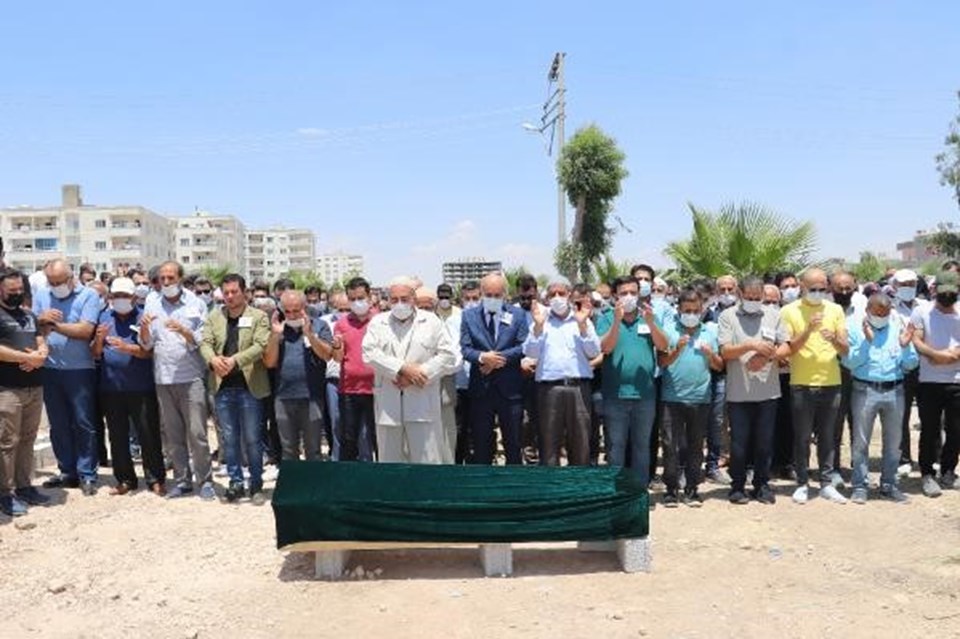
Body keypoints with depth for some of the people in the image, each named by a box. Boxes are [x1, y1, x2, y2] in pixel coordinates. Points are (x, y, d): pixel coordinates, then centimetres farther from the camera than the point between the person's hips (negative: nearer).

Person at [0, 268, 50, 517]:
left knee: (28, 439, 12)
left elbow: (42, 344, 16)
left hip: (35, 386, 7)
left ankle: (24, 486, 20)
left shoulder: (29, 315, 18)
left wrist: (40, 356, -6)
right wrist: (28, 357, -15)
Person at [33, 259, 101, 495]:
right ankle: (68, 471, 22)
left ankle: (87, 474, 9)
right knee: (58, 425, 11)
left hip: (80, 370, -5)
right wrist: (41, 320, -14)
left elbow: (86, 330, -16)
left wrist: (54, 324, -10)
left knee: (83, 424, 1)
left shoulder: (88, 296, -6)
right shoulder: (40, 296, 8)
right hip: (49, 370, 5)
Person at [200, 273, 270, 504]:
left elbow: (260, 346, -12)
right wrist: (213, 358, -21)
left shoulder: (258, 317, -1)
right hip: (223, 387, 3)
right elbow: (205, 343, 0)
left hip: (249, 386, -3)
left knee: (252, 439, 3)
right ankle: (235, 482, 21)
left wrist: (235, 360, -25)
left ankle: (256, 485, 15)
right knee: (229, 438, 10)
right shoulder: (213, 317, 11)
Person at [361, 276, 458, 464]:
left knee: (428, 460, -2)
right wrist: (402, 369, -13)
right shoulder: (378, 322, 11)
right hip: (388, 404, 2)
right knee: (390, 459, 9)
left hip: (423, 404, -2)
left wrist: (420, 373, -11)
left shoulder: (431, 322, 7)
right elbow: (369, 353, -5)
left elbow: (448, 356, 0)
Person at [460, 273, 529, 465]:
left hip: (510, 388, 0)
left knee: (513, 442, 7)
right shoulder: (469, 315, 7)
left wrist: (499, 357, -14)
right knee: (481, 442, 8)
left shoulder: (517, 315, 6)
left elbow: (523, 346, -4)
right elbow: (464, 348, -2)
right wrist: (482, 357, -21)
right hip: (480, 388, 1)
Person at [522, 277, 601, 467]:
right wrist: (538, 326, -8)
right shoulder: (541, 321, 12)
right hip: (549, 388, -1)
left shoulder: (583, 320, 13)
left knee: (580, 440, 4)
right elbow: (531, 353, 1)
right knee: (549, 440, 1)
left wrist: (582, 325, -6)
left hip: (579, 387, 1)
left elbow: (594, 352, 3)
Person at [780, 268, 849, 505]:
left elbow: (845, 350, 3)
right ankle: (802, 484, 13)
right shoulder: (789, 311, -2)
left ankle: (827, 483, 18)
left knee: (827, 437, 9)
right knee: (802, 437, 4)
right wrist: (808, 330, -20)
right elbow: (788, 349, -7)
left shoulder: (835, 310, 6)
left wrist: (835, 339, -19)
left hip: (831, 383, 2)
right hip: (801, 384, -2)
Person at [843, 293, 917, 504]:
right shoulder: (855, 327, -3)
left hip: (895, 391, 3)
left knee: (893, 441, 12)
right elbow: (849, 362, -11)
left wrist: (906, 346, -14)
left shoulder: (900, 327, 4)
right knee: (860, 441, 3)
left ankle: (889, 485, 25)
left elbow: (910, 365, 4)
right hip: (865, 390, -3)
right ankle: (860, 486, 13)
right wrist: (867, 341, -21)